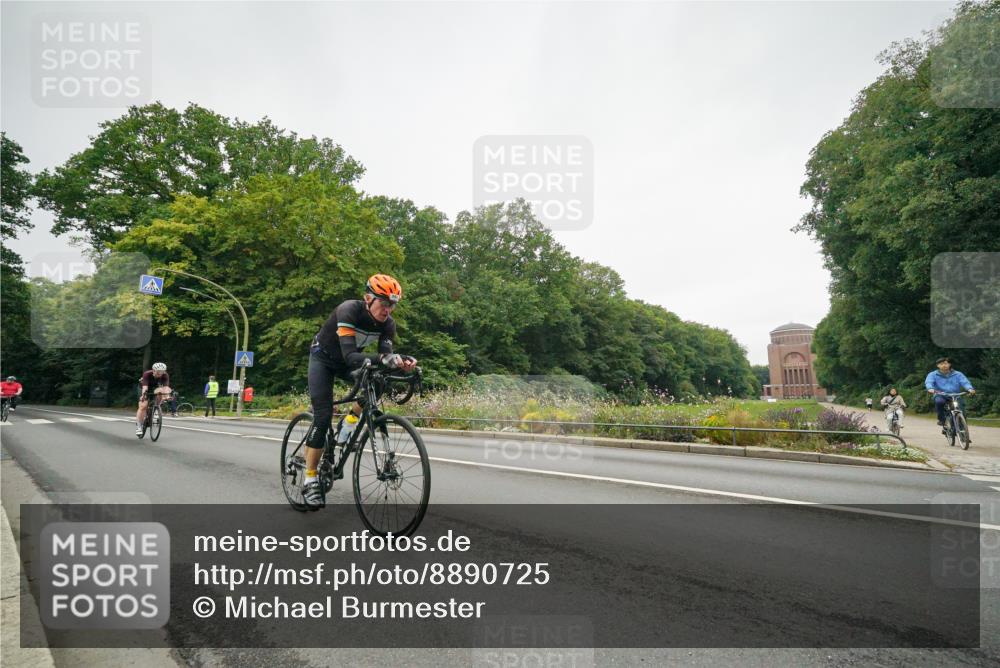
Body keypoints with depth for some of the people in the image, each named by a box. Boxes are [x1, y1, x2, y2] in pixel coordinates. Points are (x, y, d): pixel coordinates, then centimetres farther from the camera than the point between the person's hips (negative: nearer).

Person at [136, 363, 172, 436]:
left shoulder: (165, 375, -30)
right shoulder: (147, 374, -35)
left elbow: (166, 386, -41)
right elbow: (145, 387, -47)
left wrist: (167, 395, -61)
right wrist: (143, 395, -65)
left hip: (155, 387, 2)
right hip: (143, 387, -2)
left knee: (160, 390, -32)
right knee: (143, 406, -16)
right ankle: (138, 427, -4)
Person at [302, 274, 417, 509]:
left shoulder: (388, 323, -19)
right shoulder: (349, 310, -35)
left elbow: (385, 354, -24)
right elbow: (350, 355, -45)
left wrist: (401, 362, -47)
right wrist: (383, 358, -61)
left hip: (347, 361, 5)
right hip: (323, 358, -5)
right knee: (323, 416, -13)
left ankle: (349, 422, -1)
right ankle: (310, 480, -2)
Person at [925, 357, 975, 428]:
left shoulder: (958, 374, 11)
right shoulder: (933, 374, 7)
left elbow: (965, 382, -5)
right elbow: (928, 382, -11)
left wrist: (970, 389, -28)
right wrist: (930, 388, -35)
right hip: (940, 395, -2)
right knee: (939, 401, -35)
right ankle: (941, 419, -13)